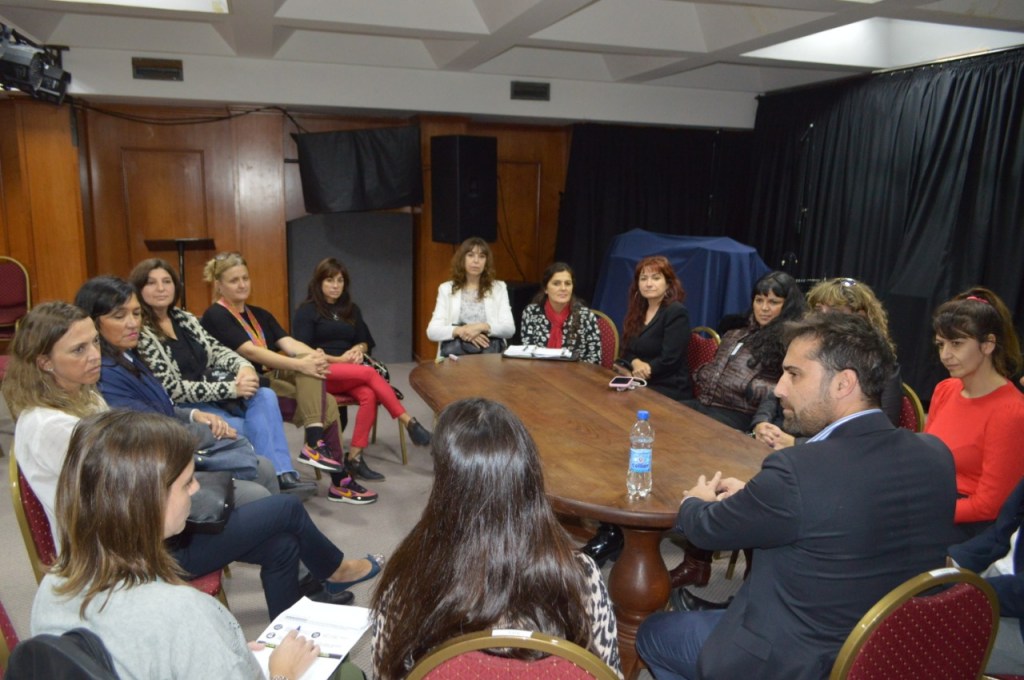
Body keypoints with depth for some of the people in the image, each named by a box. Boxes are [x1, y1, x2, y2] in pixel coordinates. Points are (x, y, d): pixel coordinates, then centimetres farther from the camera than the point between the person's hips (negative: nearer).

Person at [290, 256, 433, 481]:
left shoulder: (351, 310, 21)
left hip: (350, 372, 5)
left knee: (369, 395, -31)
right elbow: (302, 350, -6)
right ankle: (409, 423, -31)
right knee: (369, 373, -31)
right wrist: (337, 359, -14)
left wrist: (358, 349, -6)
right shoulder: (307, 311, 4)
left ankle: (355, 458, -31)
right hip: (321, 372, -5)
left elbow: (365, 342, 19)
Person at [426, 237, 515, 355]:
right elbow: (432, 331, 3)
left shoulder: (499, 288, 13)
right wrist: (459, 331, -15)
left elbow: (510, 329, 2)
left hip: (489, 347, -1)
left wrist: (482, 327, -16)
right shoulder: (446, 288, 13)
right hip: (455, 350, 1)